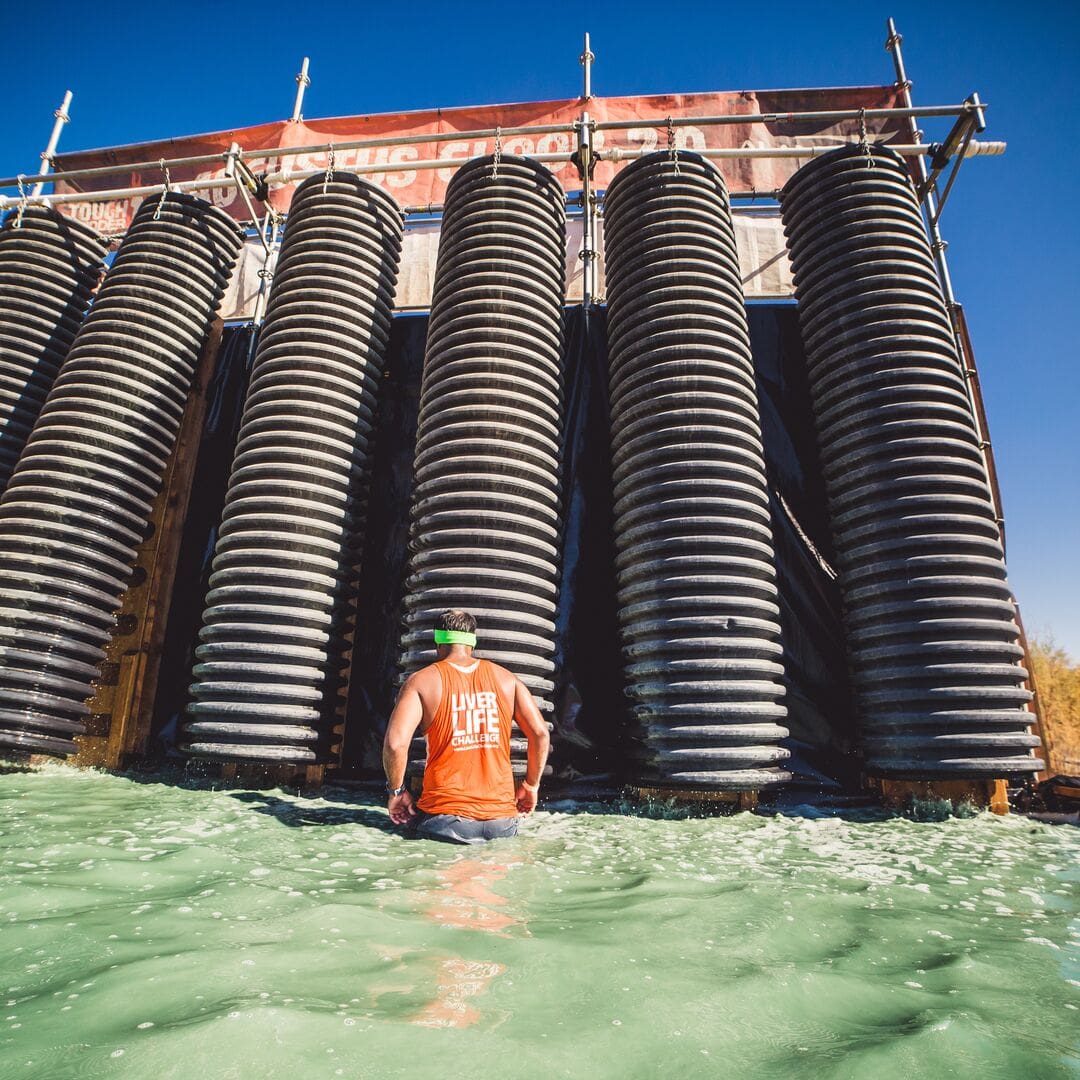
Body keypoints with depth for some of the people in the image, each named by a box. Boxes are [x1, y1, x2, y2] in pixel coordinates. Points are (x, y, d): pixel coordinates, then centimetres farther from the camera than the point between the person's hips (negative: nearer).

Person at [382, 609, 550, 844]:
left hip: (446, 819, -3)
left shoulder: (422, 680, -1)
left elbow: (395, 742, -12)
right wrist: (531, 785, 15)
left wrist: (397, 791, 4)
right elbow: (541, 734, 2)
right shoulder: (507, 679, 8)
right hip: (502, 820, 3)